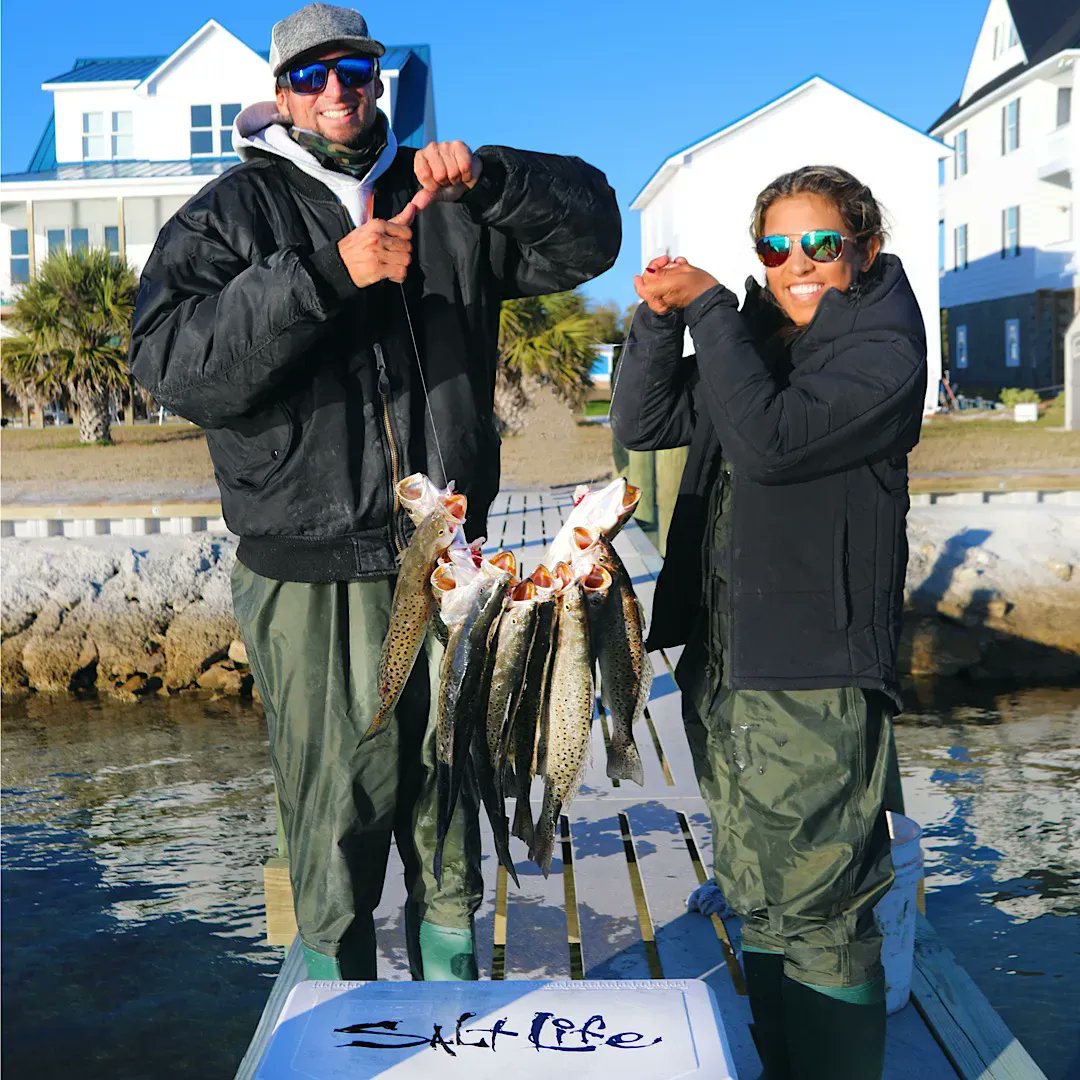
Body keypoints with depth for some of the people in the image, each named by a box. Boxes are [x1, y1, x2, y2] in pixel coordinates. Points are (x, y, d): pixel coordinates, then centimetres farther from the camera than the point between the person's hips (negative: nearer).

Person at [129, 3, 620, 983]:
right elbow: (174, 364, -12)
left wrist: (487, 176, -10)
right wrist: (325, 275, -21)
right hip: (311, 572, -3)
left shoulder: (443, 205, 13)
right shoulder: (232, 213, 4)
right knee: (339, 799, 0)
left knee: (448, 785, 13)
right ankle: (341, 990, 22)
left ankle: (454, 988, 31)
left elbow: (589, 233, 7)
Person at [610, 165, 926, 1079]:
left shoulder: (882, 350, -8)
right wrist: (661, 316, -8)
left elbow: (769, 440, -22)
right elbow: (642, 423, 7)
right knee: (757, 899, 19)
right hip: (722, 659, 8)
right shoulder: (749, 337, 12)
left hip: (815, 672, -7)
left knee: (818, 908, -1)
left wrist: (707, 306, -15)